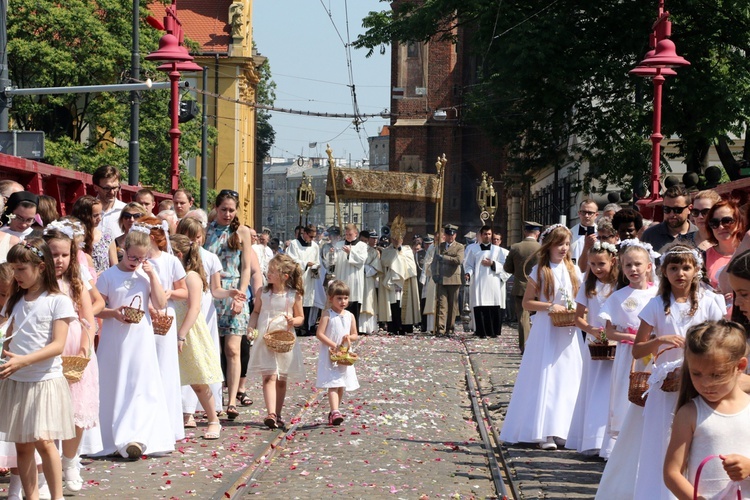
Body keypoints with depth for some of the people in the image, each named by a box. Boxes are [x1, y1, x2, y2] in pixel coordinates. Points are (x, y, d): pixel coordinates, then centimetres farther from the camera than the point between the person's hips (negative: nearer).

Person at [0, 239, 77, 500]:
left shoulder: (58, 301, -6)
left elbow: (58, 345, -14)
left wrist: (23, 361, -25)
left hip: (45, 380, -6)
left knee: (43, 440, -14)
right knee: (22, 445, 5)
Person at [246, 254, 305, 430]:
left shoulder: (294, 295, -3)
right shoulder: (263, 292, 1)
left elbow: (300, 317, 6)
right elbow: (256, 312, 12)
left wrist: (293, 321, -16)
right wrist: (251, 327, -4)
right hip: (265, 339, 0)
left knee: (281, 380, 9)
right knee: (269, 377, -14)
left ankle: (278, 415, 22)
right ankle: (271, 414, -23)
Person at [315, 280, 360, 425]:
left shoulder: (350, 316, 8)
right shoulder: (327, 314, -7)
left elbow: (355, 335, 15)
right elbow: (319, 334, -13)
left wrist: (349, 338, -9)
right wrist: (333, 345, -19)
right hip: (329, 355, -6)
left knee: (341, 386, 11)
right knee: (333, 384, -15)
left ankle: (333, 412, 23)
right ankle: (335, 412, -26)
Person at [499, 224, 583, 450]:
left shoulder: (573, 270, 9)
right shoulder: (539, 271, -2)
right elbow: (527, 302, -1)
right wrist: (550, 306, -14)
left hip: (569, 332, 4)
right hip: (546, 331, -4)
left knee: (568, 378, 3)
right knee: (545, 378, -4)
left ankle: (563, 429, 8)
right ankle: (545, 432, -3)